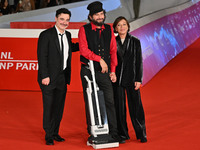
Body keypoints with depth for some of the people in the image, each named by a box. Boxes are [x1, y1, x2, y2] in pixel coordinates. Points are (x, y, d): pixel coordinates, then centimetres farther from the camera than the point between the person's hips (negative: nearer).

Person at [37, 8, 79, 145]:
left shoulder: (68, 35, 11)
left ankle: (55, 133, 26)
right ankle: (49, 136, 13)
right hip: (49, 77, -6)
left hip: (63, 77, 6)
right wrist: (45, 76, -18)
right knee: (49, 107, 1)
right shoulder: (46, 35, -10)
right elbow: (42, 56, -13)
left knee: (59, 107, 13)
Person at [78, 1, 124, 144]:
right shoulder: (84, 30, -2)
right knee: (90, 102, 4)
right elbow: (83, 50, -13)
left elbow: (113, 50, 9)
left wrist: (113, 70, 4)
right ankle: (92, 133, 13)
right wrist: (100, 59, -18)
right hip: (88, 71, -2)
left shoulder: (109, 29, 9)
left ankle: (113, 132, 4)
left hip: (104, 72, 3)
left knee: (109, 101, -1)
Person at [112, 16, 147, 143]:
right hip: (117, 79, 1)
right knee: (119, 108, 4)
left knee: (136, 107, -2)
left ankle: (141, 134, 7)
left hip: (131, 79, -1)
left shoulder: (135, 42, 4)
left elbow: (139, 62, 2)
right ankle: (123, 134, 14)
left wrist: (138, 79, -4)